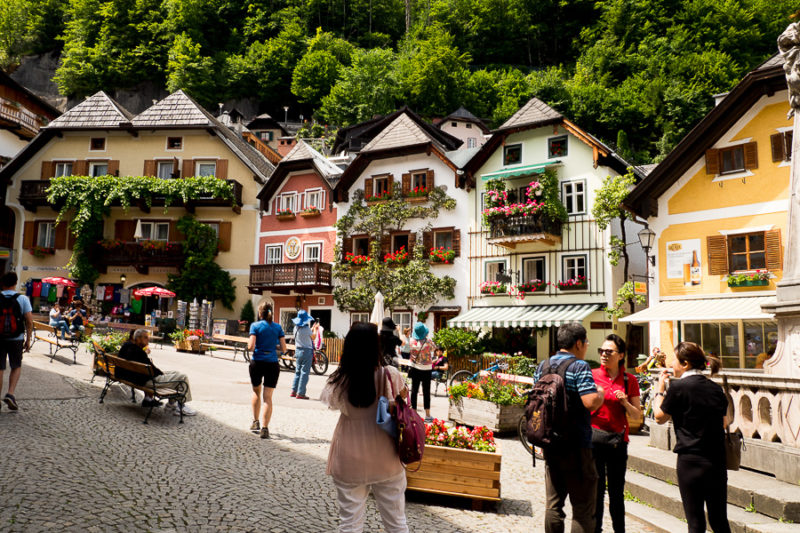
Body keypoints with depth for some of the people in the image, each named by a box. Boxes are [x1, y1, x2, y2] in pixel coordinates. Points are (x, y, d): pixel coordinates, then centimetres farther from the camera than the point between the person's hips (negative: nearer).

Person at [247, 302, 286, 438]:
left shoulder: (255, 325, -3)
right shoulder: (278, 327, 4)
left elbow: (251, 347, -13)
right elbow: (283, 349, 1)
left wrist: (250, 347, 10)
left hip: (257, 362, -1)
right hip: (272, 364, 1)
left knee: (256, 392, 22)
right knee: (268, 397, 2)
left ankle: (255, 422, 28)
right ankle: (264, 428, -5)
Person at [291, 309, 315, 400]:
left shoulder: (296, 328, 1)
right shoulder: (307, 329, -17)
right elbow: (312, 338, -2)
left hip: (298, 351, 7)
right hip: (307, 351, -7)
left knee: (297, 371, 16)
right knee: (304, 372, -1)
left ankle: (294, 391, 17)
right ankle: (300, 393, 0)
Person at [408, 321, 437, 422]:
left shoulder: (412, 341, -10)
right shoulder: (428, 341, -14)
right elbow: (434, 348, 5)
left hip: (415, 369, 2)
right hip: (427, 369, -2)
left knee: (414, 390, 10)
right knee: (426, 392, 5)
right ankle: (427, 415, 6)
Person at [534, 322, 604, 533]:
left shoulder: (542, 366, 9)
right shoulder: (579, 366, -12)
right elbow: (591, 402, -23)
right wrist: (601, 393, -2)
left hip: (549, 444, 7)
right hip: (576, 446, -7)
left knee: (553, 503, 15)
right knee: (583, 507, 2)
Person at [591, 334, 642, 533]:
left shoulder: (629, 380, 4)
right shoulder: (592, 375, -1)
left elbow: (637, 415, 6)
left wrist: (625, 402, -11)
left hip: (618, 441, 2)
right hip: (594, 439, -2)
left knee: (617, 493, 10)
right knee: (596, 490, -1)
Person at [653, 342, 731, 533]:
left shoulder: (678, 387, -11)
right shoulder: (715, 388, 7)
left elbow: (660, 417, 0)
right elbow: (723, 423, 15)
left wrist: (660, 390, 10)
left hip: (690, 461, -5)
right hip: (717, 460, 6)